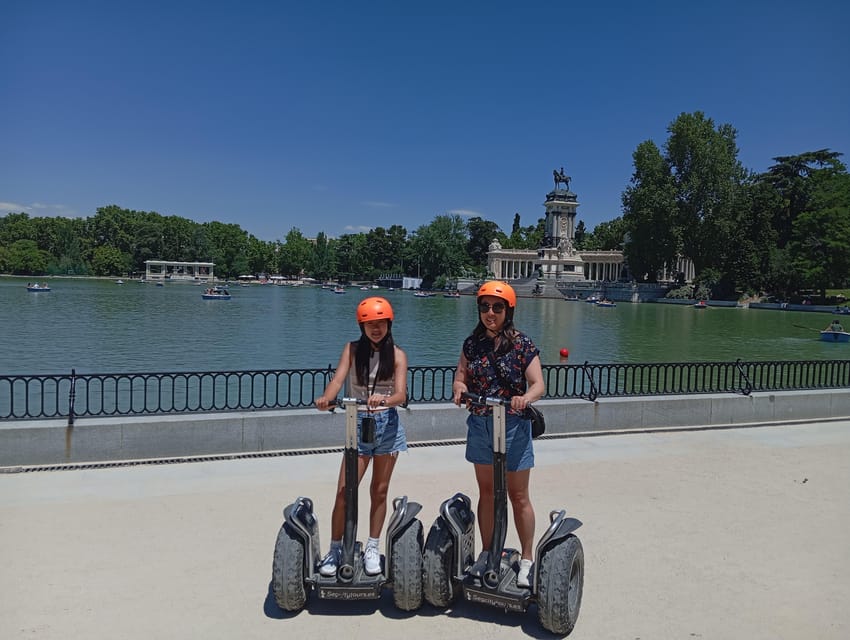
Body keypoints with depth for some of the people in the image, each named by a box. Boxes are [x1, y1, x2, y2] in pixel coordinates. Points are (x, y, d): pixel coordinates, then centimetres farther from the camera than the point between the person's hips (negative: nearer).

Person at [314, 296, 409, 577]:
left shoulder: (397, 355, 0)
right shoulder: (352, 350, 2)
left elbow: (401, 394, -11)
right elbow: (338, 378, -13)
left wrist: (384, 399, -34)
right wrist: (326, 398, -34)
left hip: (387, 424, 0)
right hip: (358, 423, 0)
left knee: (380, 490, 10)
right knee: (344, 491, -5)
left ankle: (372, 549, 24)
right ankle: (335, 549, 11)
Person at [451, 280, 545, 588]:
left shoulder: (522, 344, -9)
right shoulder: (473, 343, 3)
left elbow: (538, 384, -15)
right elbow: (461, 376, 5)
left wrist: (525, 398, -35)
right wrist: (459, 388, -18)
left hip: (513, 426, -4)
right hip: (480, 425, 4)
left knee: (519, 496, 5)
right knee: (486, 492, 15)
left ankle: (526, 559, 19)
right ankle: (487, 554, 28)